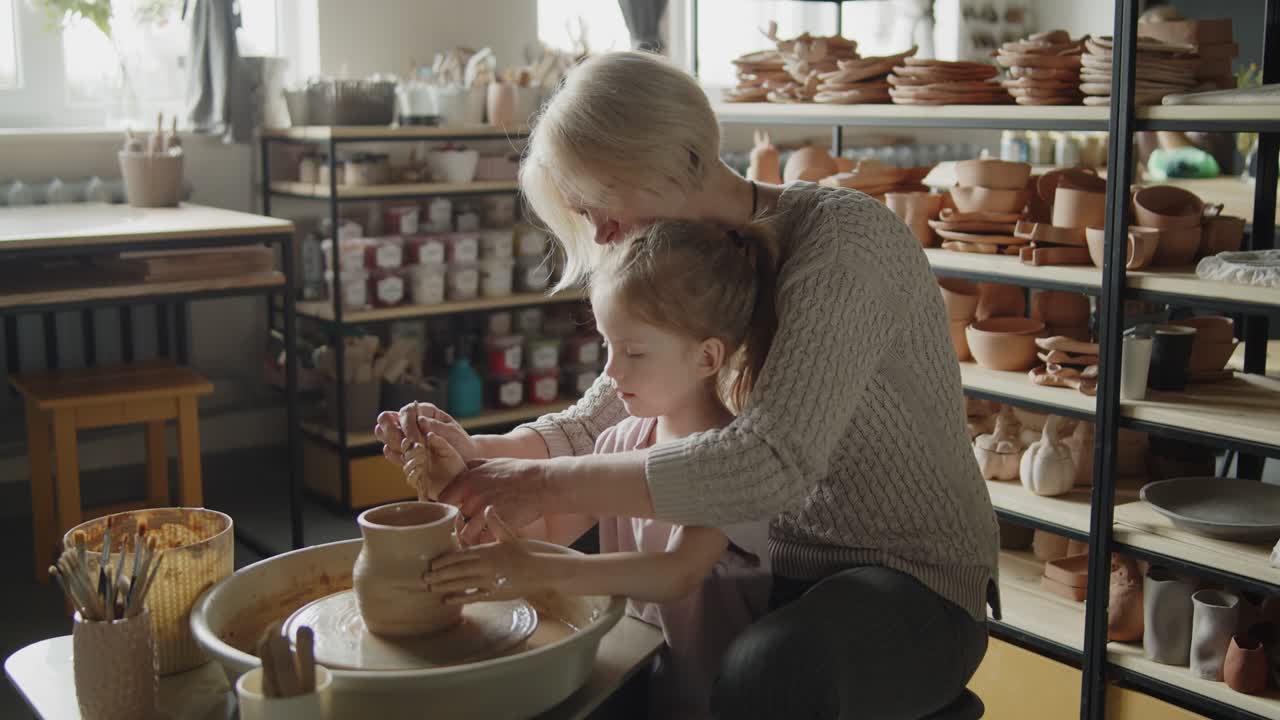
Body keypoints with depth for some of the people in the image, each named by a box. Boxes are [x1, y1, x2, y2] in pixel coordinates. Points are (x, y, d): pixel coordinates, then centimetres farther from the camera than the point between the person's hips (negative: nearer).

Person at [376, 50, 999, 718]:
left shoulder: (841, 236, -21)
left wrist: (549, 483, -29)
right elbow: (593, 424, 10)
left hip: (912, 579, -7)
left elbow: (775, 462, -32)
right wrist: (480, 453, -9)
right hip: (775, 569, 7)